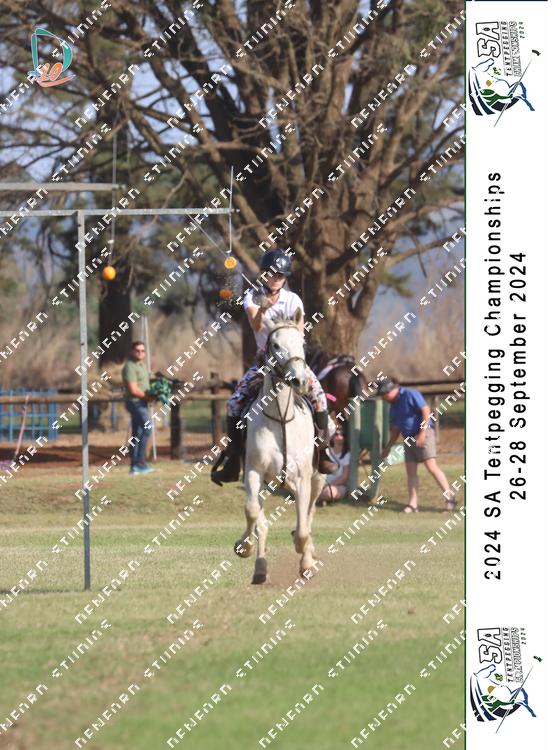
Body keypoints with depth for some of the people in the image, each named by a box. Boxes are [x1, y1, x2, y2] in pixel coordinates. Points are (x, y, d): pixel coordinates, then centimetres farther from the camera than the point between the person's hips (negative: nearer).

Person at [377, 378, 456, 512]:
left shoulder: (410, 395, -8)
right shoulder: (394, 406, 18)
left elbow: (426, 410, -17)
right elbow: (395, 429, 26)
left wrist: (423, 432, -23)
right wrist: (388, 447, 24)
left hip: (424, 434, -9)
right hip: (409, 439, 9)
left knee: (431, 466, -16)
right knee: (411, 471, 1)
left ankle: (450, 496, -14)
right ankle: (412, 504, 0)